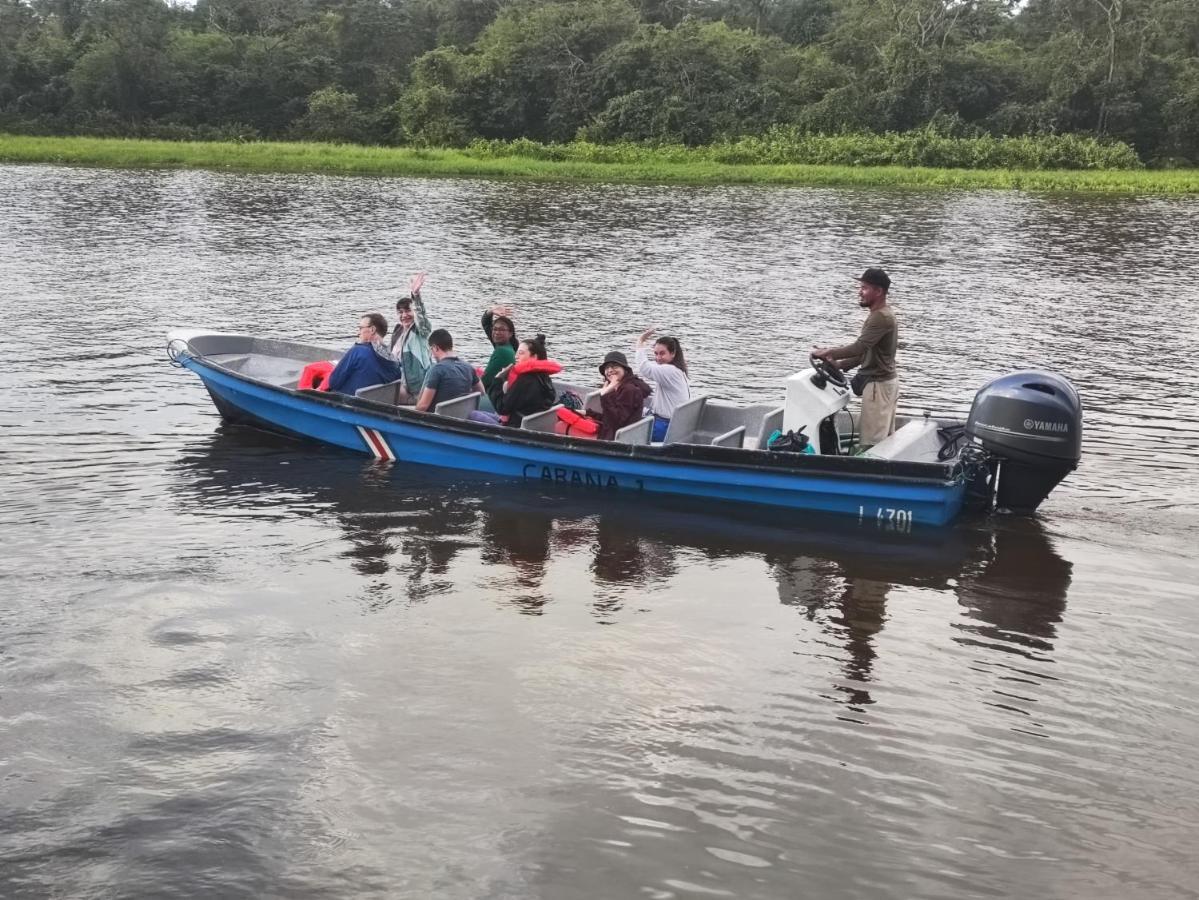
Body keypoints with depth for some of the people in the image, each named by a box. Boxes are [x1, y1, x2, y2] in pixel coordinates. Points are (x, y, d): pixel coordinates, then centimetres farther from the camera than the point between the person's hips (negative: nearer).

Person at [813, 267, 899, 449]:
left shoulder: (881, 317, -20)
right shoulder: (884, 314, 15)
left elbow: (859, 347, -27)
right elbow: (865, 352, 17)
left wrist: (828, 353, -17)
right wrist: (840, 364, 8)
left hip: (878, 384, -11)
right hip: (886, 380, 11)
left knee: (870, 442, -10)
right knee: (885, 438, 13)